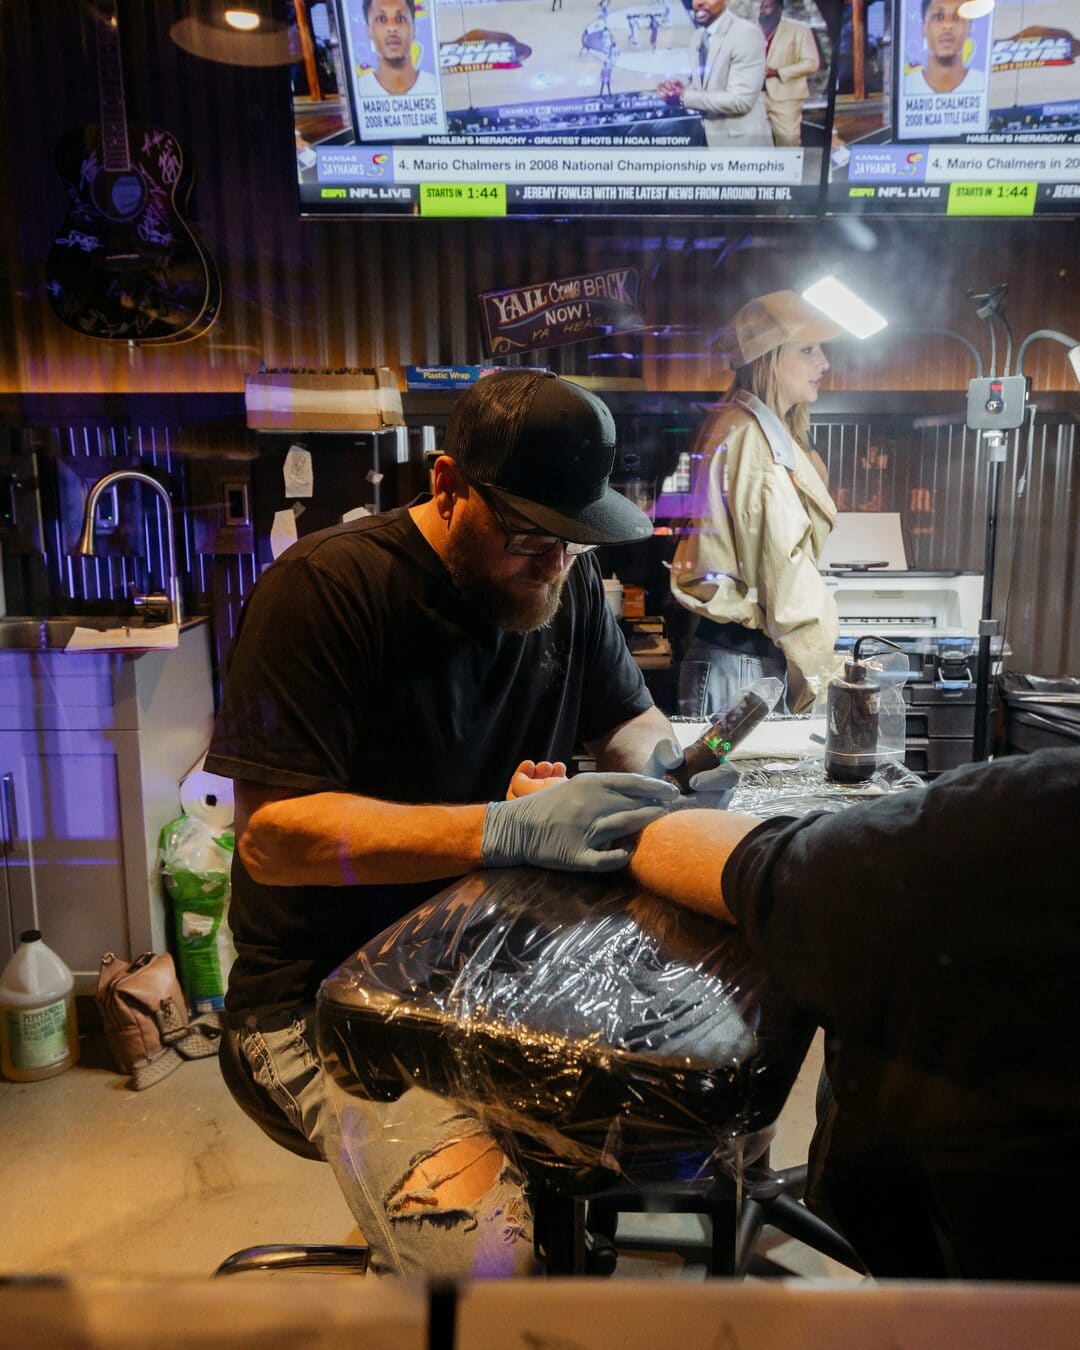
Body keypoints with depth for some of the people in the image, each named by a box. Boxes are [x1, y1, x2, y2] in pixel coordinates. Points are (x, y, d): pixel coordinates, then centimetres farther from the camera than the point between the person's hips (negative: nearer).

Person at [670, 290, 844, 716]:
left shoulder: (774, 433, 16)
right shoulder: (748, 438, -15)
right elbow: (785, 569, -18)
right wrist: (824, 674, -13)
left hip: (763, 656, 9)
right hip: (742, 663, -9)